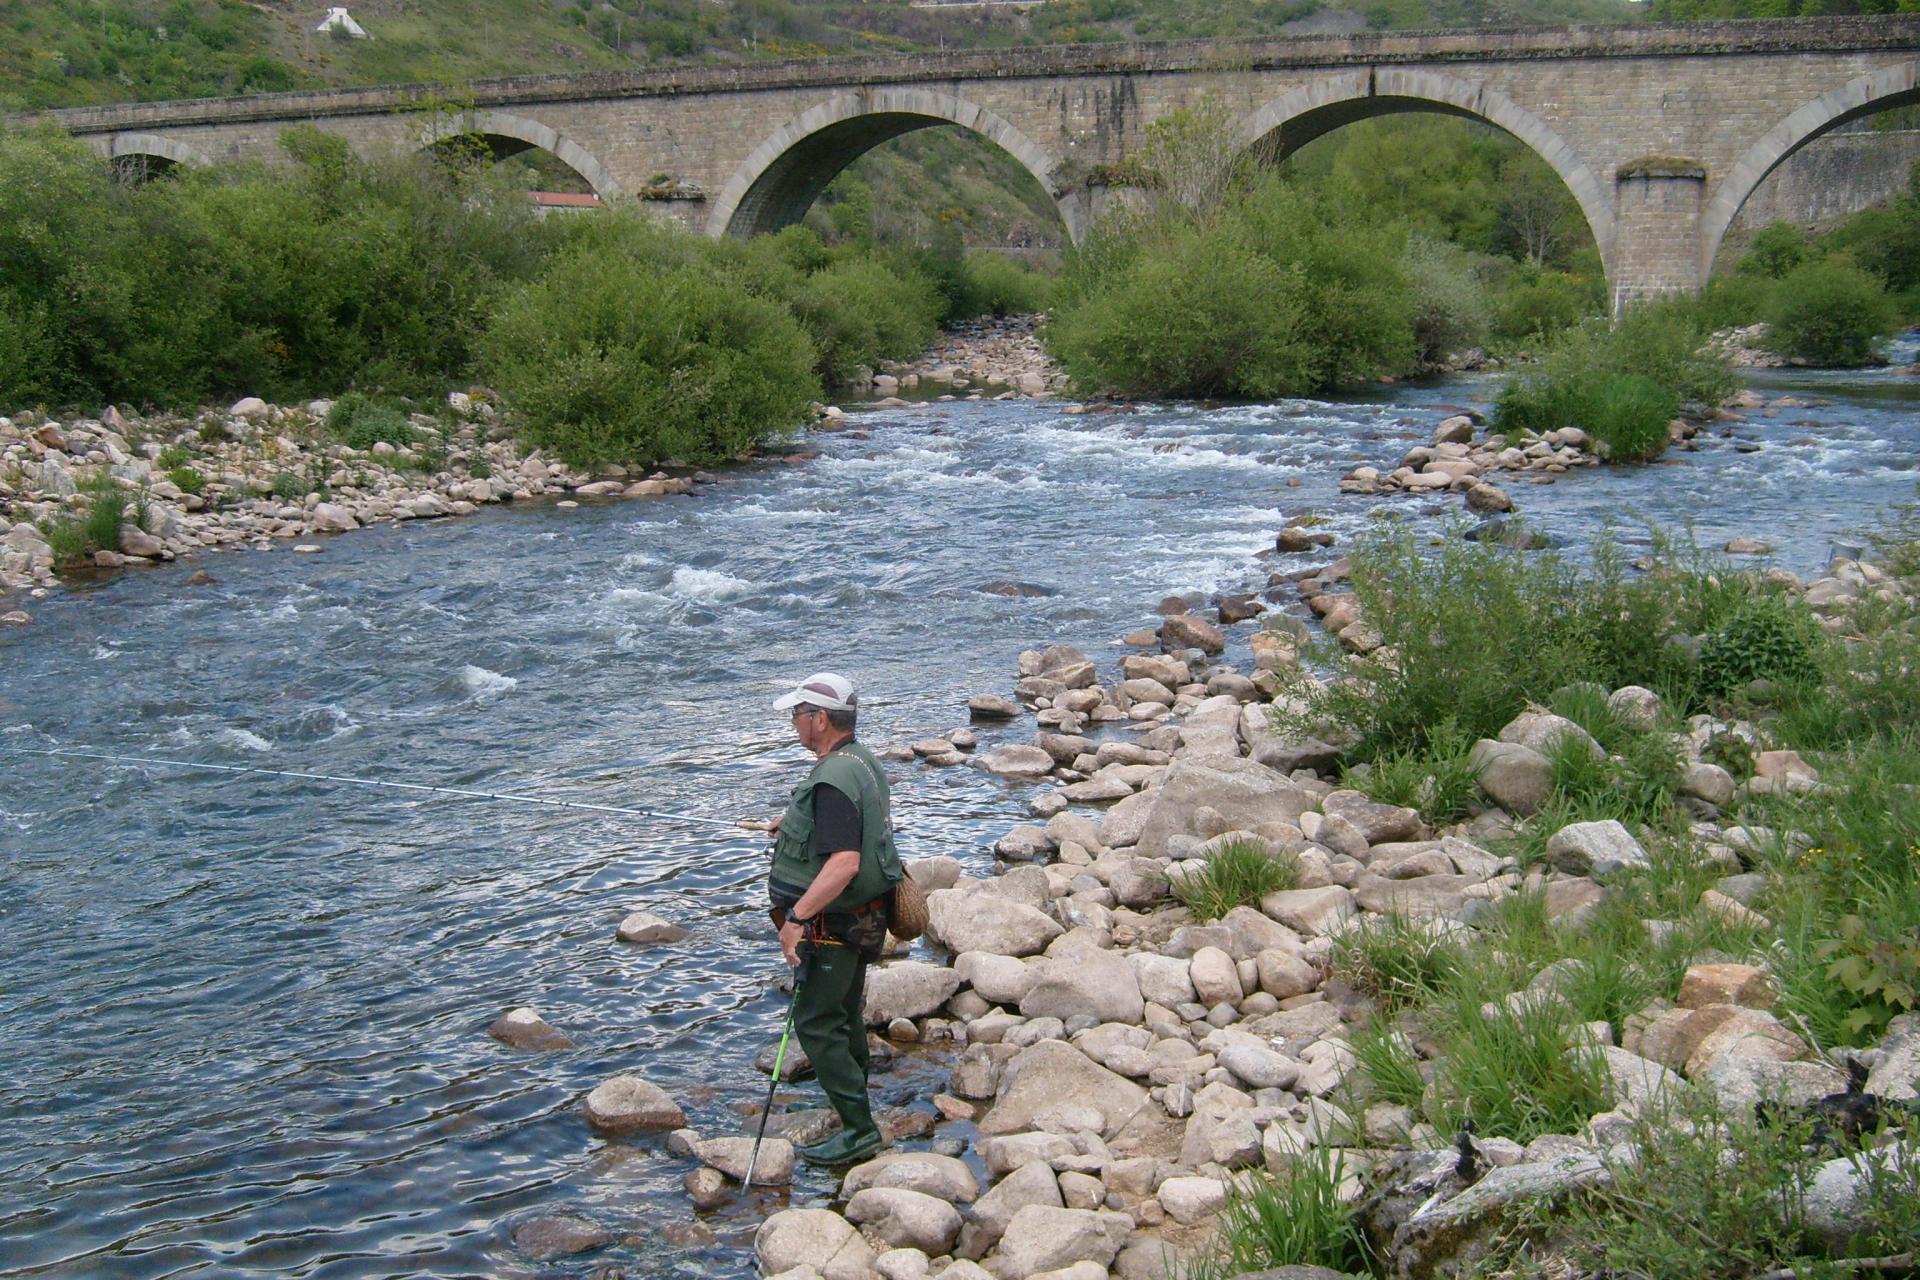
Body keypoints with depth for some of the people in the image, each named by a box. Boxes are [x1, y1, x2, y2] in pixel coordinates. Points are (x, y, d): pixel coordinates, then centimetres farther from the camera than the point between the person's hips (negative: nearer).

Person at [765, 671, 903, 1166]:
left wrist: (797, 916, -35)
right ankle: (855, 1106, 37)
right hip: (864, 918, 10)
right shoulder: (863, 762, 7)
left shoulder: (833, 781, -26)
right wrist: (796, 824, 34)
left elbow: (844, 863, -35)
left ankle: (859, 1130, 2)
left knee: (817, 1025, -2)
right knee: (846, 1017, 22)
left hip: (833, 926, -10)